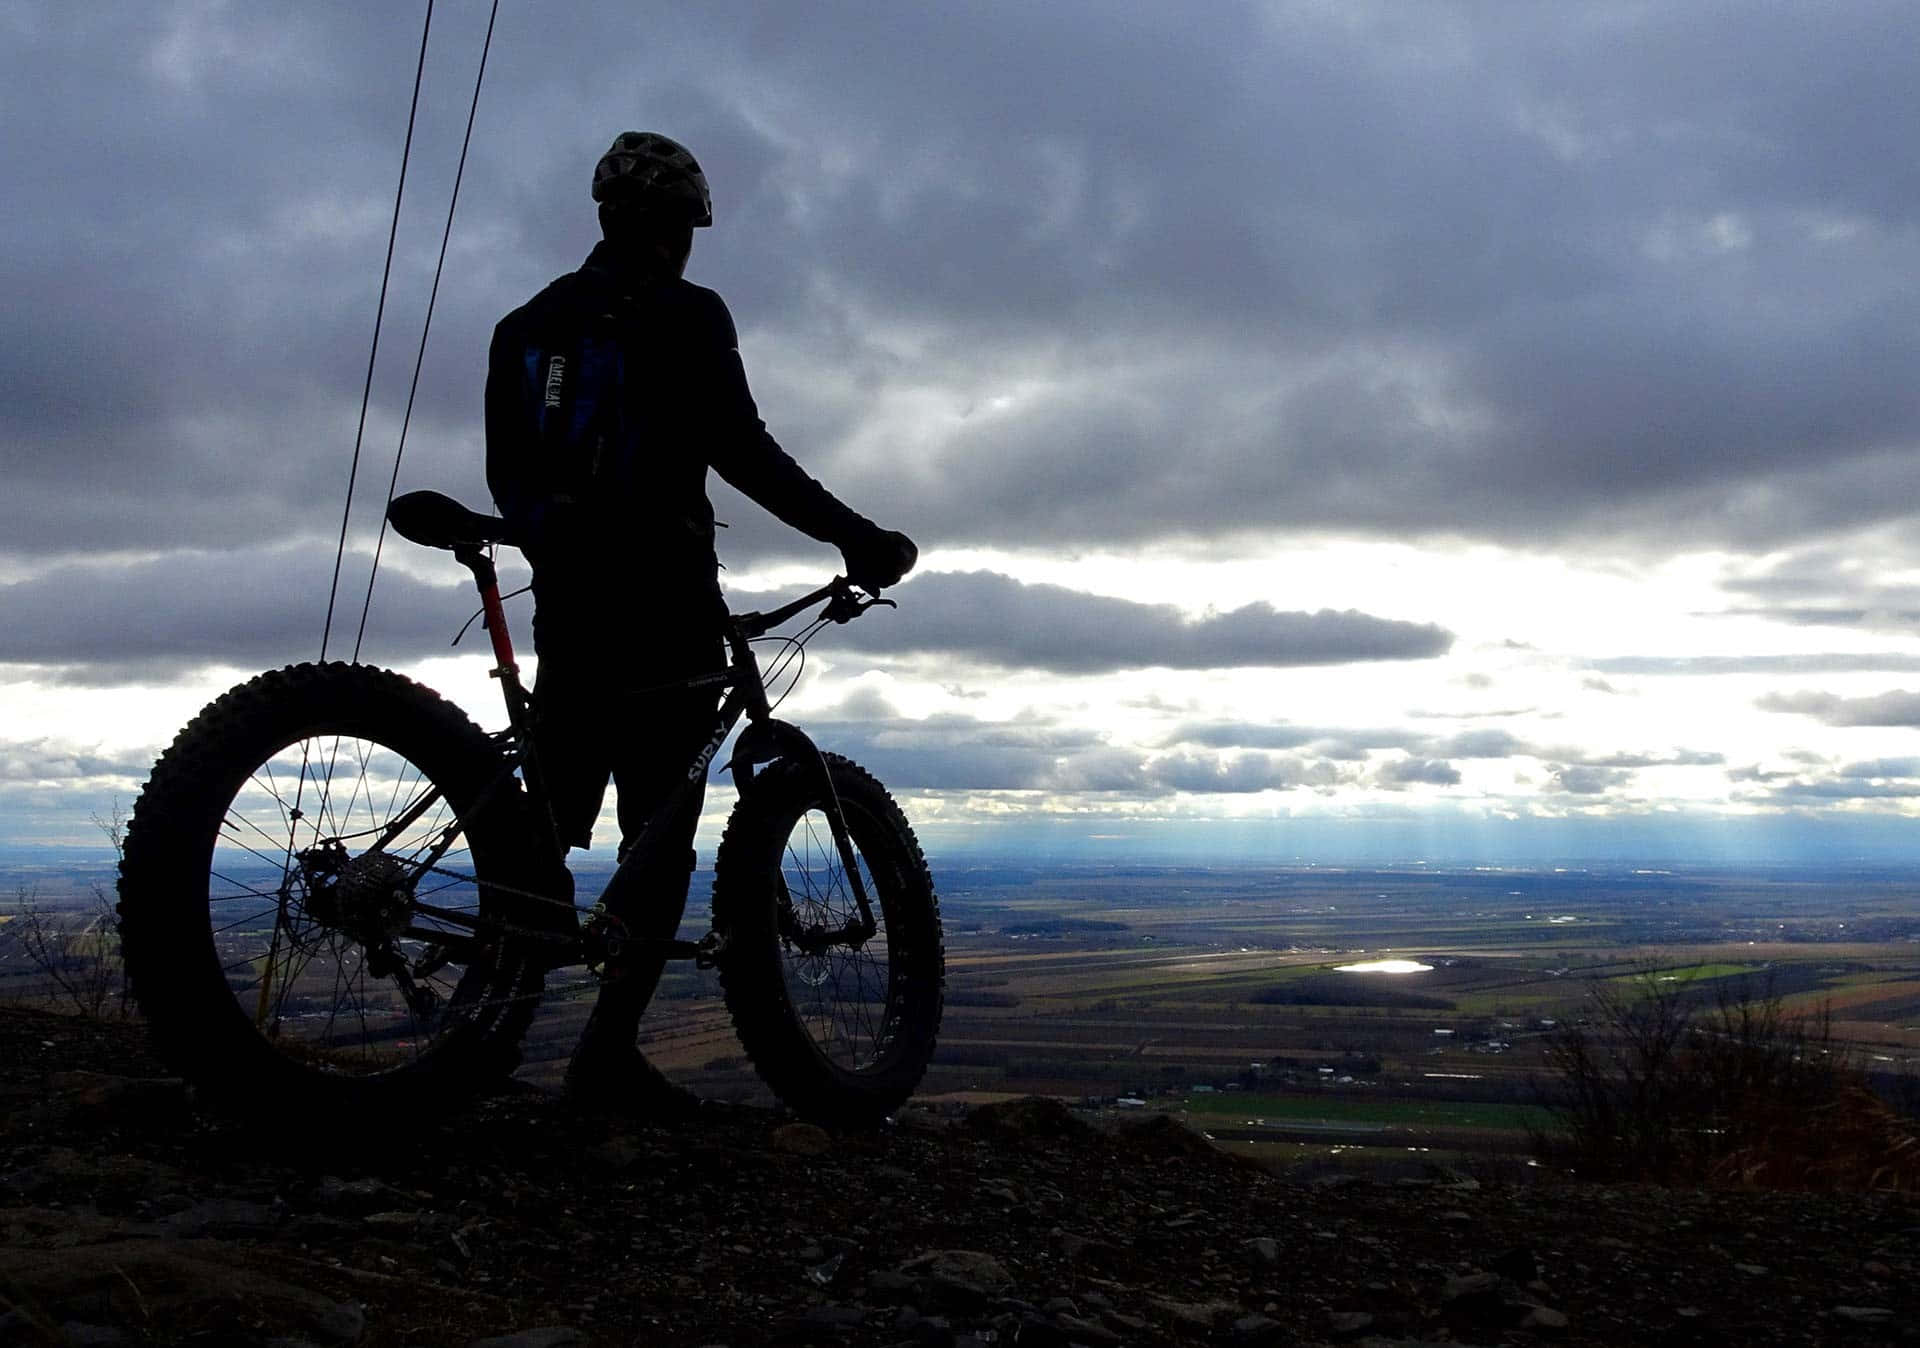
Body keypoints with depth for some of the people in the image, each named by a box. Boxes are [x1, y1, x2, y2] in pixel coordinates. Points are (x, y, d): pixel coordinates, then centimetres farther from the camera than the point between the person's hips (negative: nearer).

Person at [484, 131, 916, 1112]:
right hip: (662, 604, -6)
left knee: (552, 822, 14)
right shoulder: (686, 316, -4)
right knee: (660, 831, -1)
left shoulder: (526, 325, 15)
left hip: (566, 604, 6)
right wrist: (856, 537, -13)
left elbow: (507, 478, 16)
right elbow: (740, 449, -16)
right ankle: (610, 1050, -7)